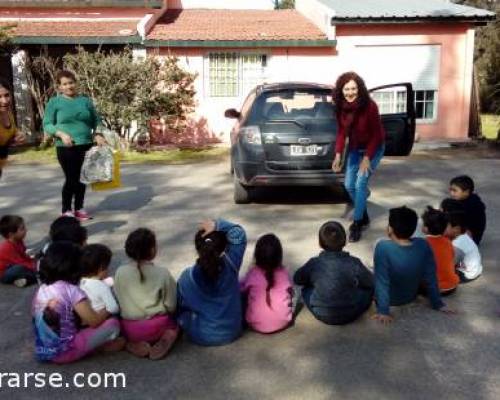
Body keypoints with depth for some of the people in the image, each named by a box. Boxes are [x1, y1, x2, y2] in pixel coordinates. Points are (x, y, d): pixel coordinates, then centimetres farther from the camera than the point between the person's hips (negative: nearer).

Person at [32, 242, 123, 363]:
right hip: (64, 351, -8)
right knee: (113, 324, -6)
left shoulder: (41, 289, 5)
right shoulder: (71, 291, -17)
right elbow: (94, 321, -13)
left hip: (43, 351, 8)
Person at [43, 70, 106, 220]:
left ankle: (79, 208, 23)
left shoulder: (85, 100, 9)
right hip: (66, 148, -4)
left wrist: (97, 135, -1)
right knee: (71, 179, -5)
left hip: (86, 146, 4)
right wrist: (61, 134, -17)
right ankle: (66, 211, 9)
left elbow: (96, 120, 16)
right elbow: (47, 125, -1)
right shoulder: (54, 102, 0)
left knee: (82, 179, 9)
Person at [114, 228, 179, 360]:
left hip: (130, 330, 1)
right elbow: (171, 306, -4)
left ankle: (134, 344, 4)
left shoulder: (120, 272, -7)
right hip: (157, 328, -1)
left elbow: (118, 302, 1)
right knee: (174, 323, 29)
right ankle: (165, 340, -2)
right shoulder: (163, 273, -10)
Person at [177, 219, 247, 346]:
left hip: (200, 337, 0)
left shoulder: (187, 277, -17)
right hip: (231, 333, 0)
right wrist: (218, 225, -17)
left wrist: (180, 321, 18)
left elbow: (180, 307, -2)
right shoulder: (230, 266, -19)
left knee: (184, 313, 29)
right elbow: (239, 235, -10)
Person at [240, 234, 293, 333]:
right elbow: (290, 292, 7)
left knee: (243, 296, 18)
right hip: (283, 323, 2)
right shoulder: (283, 272, -8)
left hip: (257, 325, -2)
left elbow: (241, 289, 3)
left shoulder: (253, 273, -14)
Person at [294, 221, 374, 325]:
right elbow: (372, 282, 1)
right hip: (350, 315, -1)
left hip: (321, 315, 1)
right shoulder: (354, 263, -13)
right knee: (369, 288, 18)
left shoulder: (314, 264, -10)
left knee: (306, 289, 25)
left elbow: (297, 279, 6)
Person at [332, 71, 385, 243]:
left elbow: (376, 134, -19)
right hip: (354, 148, 6)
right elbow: (341, 132, -2)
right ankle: (363, 217, 29)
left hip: (373, 148, -6)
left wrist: (367, 158, -20)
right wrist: (338, 154, -11)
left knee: (360, 185, -12)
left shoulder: (369, 106, -27)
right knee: (349, 185, 7)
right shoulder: (341, 107, -12)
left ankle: (357, 224, 0)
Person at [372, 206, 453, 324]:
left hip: (390, 299, -3)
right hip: (411, 297, 3)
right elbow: (431, 278, -13)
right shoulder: (423, 245, -22)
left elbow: (381, 283, -29)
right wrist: (438, 304, -1)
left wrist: (383, 311, -21)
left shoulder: (383, 248, -34)